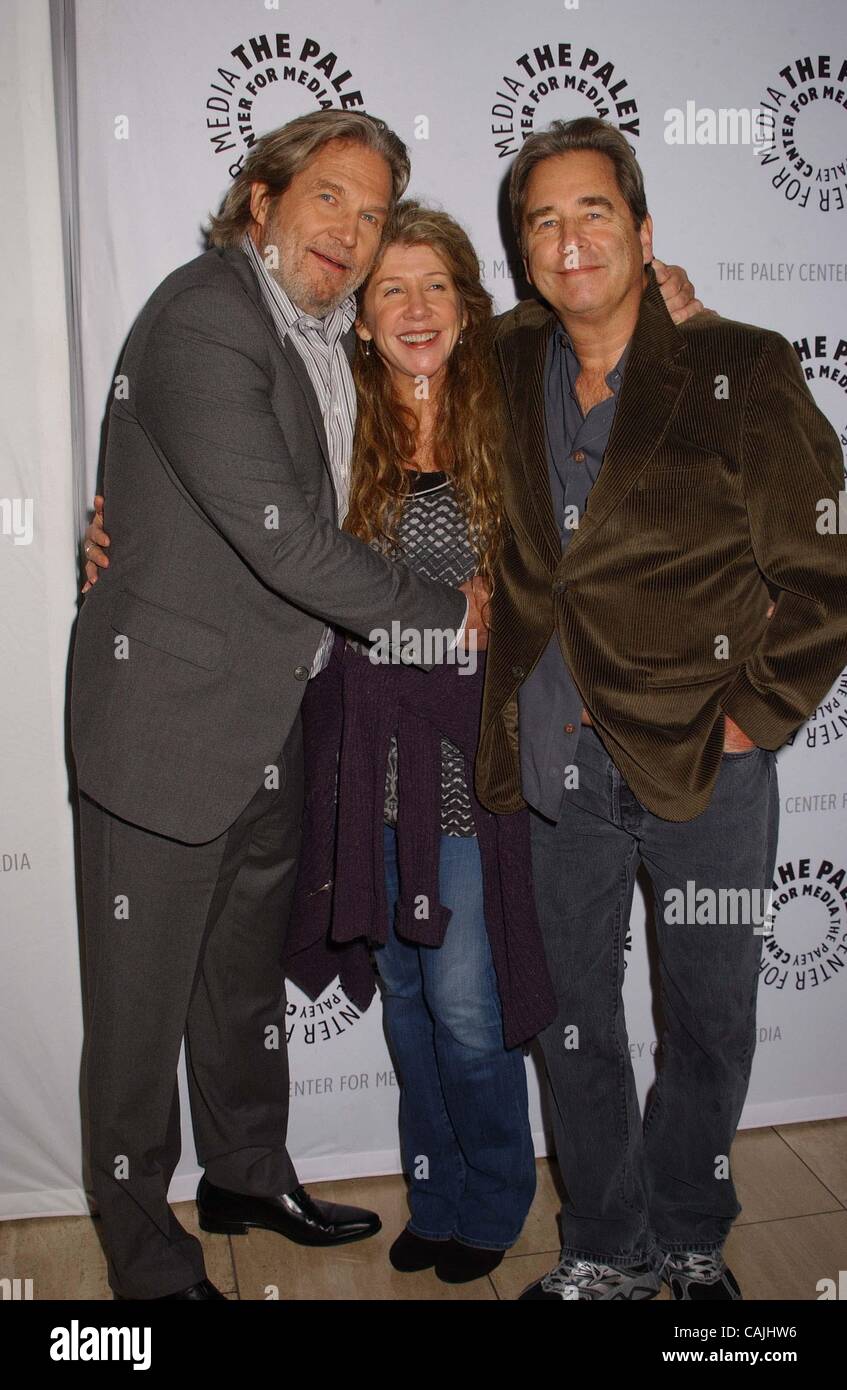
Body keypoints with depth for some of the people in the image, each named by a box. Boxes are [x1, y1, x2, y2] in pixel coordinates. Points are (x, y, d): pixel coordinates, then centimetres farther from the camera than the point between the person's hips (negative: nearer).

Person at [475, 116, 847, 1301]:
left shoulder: (741, 371, -6)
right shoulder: (507, 366, 5)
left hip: (705, 766, -2)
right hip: (560, 766, 3)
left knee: (711, 1026, 13)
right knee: (577, 1022, 15)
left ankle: (690, 1242, 40)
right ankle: (608, 1253, 37)